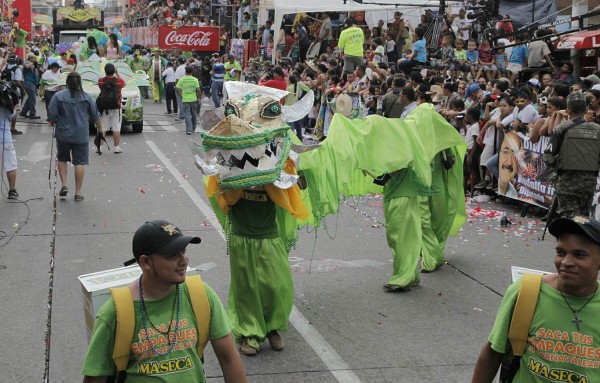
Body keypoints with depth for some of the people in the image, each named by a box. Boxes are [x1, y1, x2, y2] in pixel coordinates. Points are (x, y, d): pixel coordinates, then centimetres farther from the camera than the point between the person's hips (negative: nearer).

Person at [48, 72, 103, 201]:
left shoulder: (58, 96, -6)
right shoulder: (87, 97, -1)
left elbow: (51, 116, -7)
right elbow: (95, 116, 7)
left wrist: (52, 122, 15)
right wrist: (100, 128, 23)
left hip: (63, 134, 0)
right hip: (81, 135, 0)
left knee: (62, 159, 20)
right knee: (79, 162, 3)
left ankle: (64, 185, 8)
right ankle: (78, 192, 5)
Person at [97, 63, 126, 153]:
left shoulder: (100, 81, -7)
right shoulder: (119, 81, -10)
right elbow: (124, 84, 12)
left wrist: (107, 75, 11)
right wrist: (117, 74, 14)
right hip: (116, 108, -1)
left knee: (102, 128, 6)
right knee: (116, 128, 2)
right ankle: (116, 147, 3)